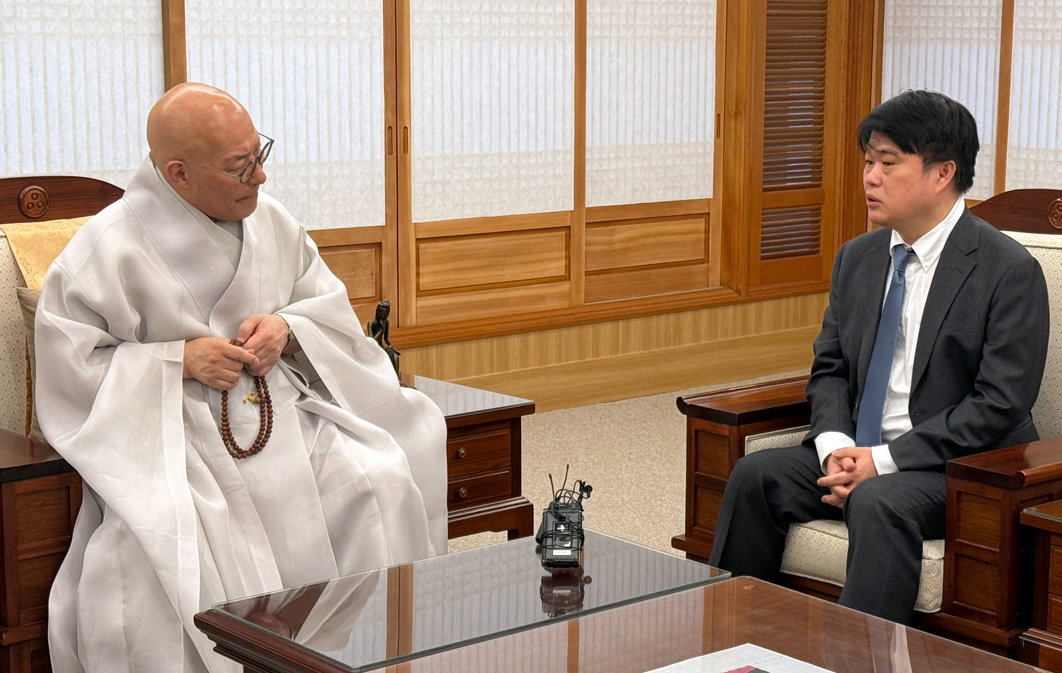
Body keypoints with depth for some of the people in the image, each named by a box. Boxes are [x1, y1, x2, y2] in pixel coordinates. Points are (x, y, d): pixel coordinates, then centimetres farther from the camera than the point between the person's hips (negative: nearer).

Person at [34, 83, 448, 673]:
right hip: (170, 434, -4)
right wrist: (178, 360, -16)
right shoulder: (109, 248, -10)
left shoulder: (271, 221, 6)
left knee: (381, 486, -19)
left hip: (281, 412, 4)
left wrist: (287, 329, -7)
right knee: (153, 549, -33)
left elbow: (329, 304, 16)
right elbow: (67, 364, -9)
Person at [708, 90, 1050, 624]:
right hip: (857, 453, 6)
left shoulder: (1010, 271, -11)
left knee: (879, 502, -35)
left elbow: (999, 405, -16)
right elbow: (828, 368, 13)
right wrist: (835, 447, -9)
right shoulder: (857, 258, 10)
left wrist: (885, 459, -20)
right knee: (755, 475, -15)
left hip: (961, 465, -6)